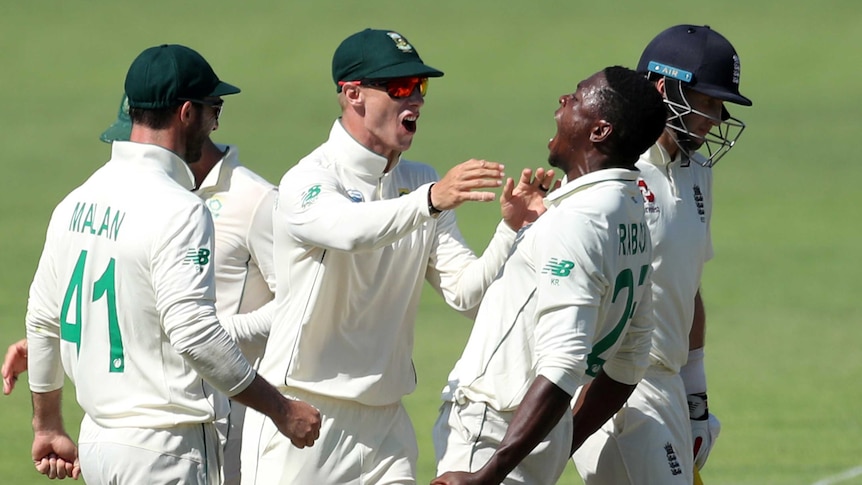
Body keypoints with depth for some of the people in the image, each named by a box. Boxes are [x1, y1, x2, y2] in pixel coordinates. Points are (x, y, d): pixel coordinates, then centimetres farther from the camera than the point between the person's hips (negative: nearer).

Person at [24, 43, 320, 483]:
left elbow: (42, 320, 16)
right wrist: (280, 410, -16)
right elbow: (195, 333, -23)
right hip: (165, 447, -8)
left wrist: (47, 428, 27)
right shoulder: (177, 209, -16)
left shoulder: (77, 201, 10)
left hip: (97, 439, 8)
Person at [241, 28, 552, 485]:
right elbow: (350, 230, -34)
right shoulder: (307, 181, -10)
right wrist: (431, 200, -49)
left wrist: (511, 227, -16)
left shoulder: (419, 182, 10)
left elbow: (465, 290, 1)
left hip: (384, 421, 6)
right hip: (301, 413, -6)